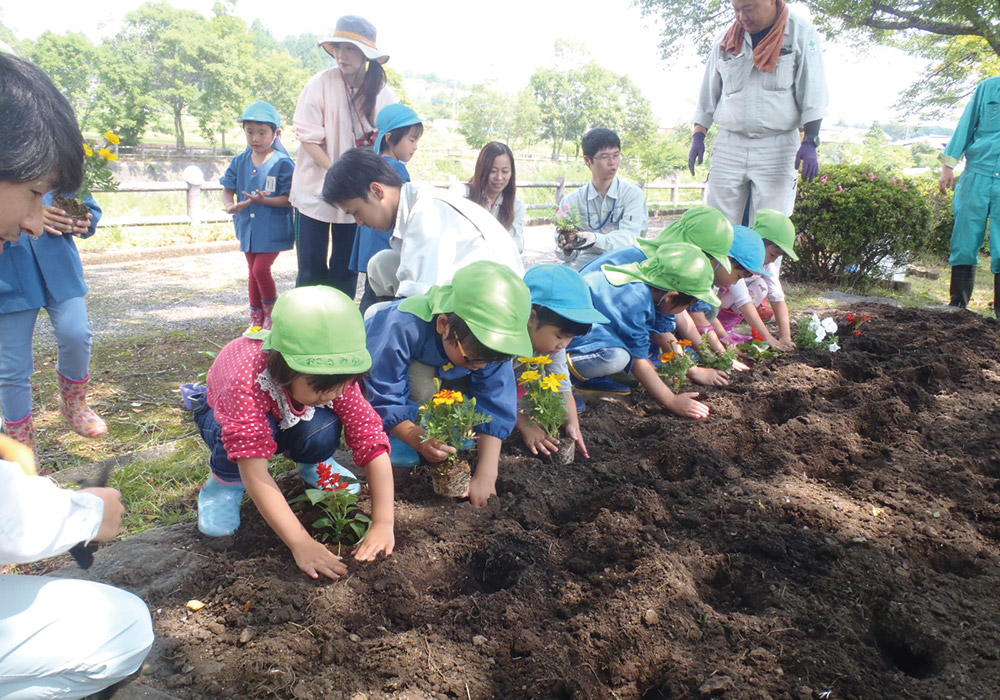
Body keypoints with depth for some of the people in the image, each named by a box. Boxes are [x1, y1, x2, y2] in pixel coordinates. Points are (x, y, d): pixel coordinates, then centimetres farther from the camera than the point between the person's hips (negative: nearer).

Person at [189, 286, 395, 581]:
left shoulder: (338, 380, -32)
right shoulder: (248, 379, -44)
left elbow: (373, 445, -32)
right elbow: (255, 474, -47)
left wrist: (383, 524, -40)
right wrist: (301, 544, -51)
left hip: (293, 418, 3)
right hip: (225, 414, -2)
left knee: (322, 432, -32)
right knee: (237, 436, -39)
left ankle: (314, 466, 4)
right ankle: (225, 481, -5)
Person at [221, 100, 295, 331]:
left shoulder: (283, 163, -11)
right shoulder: (240, 161, 5)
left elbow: (290, 198, -15)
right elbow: (228, 189, 7)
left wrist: (264, 200, -28)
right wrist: (230, 205, -15)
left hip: (273, 229, -6)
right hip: (248, 226, 6)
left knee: (261, 269, -12)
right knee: (253, 272, 14)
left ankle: (272, 312, 13)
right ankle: (256, 318, 28)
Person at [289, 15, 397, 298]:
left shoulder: (384, 94, -2)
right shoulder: (321, 83, -7)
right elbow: (309, 137, -9)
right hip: (316, 189, -1)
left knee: (345, 270, 9)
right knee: (311, 270, 2)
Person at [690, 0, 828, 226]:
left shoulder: (800, 33, 1)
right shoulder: (725, 41, 11)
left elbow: (813, 93, -3)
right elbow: (708, 94, 17)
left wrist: (810, 141, -11)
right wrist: (699, 136, 10)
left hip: (777, 146, -3)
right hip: (729, 145, 3)